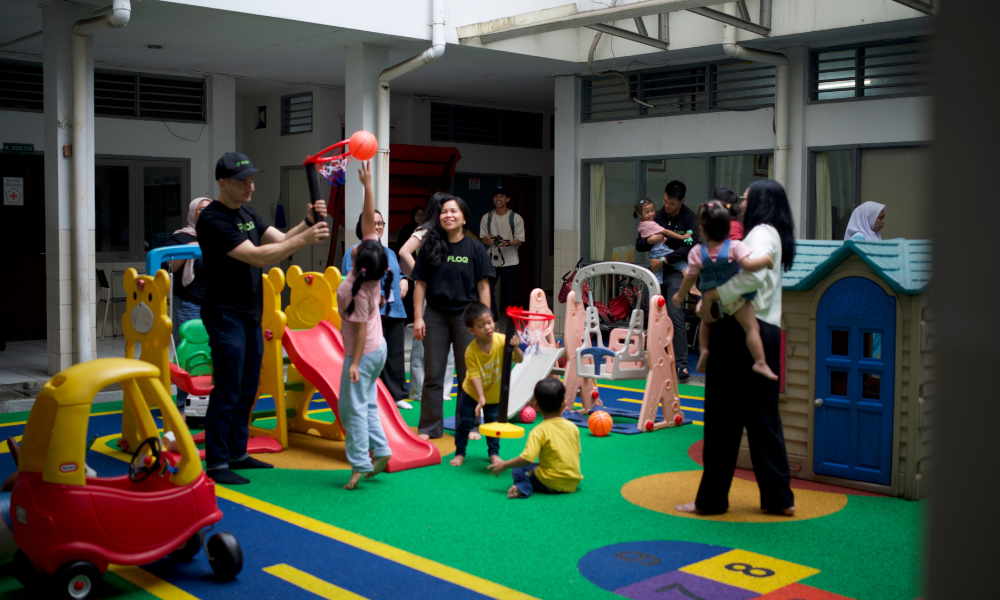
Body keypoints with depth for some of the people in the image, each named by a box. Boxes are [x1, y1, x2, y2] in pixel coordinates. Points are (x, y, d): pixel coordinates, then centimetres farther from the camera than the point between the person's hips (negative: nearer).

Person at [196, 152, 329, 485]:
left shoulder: (247, 213, 13)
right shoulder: (212, 219, -16)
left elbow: (280, 239, 9)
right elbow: (257, 256, -23)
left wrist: (308, 222, -8)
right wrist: (305, 239, -25)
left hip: (251, 315, 9)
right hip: (226, 316, -9)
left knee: (247, 391, 13)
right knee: (227, 391, -6)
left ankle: (237, 453, 23)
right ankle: (216, 462, 1)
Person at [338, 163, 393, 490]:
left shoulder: (357, 291, -26)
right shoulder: (373, 262, -8)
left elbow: (360, 328, -23)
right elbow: (369, 219, -7)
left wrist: (355, 363, -20)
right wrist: (367, 185, -6)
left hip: (363, 352, -8)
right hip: (377, 347, 8)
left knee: (352, 407, -2)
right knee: (367, 404, 16)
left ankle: (360, 463, -1)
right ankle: (380, 451, 17)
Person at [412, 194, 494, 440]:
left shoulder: (475, 249, 2)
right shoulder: (430, 247, 4)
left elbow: (483, 286, 1)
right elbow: (420, 284, 4)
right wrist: (418, 317, -3)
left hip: (465, 315, -1)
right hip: (435, 316, 1)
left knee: (468, 374, 7)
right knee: (433, 375, 5)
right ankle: (430, 427, 13)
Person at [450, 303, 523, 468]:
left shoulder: (502, 341, -23)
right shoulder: (471, 351, -28)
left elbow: (519, 360, -20)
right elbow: (475, 375, -27)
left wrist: (515, 348, -41)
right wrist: (481, 397, -34)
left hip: (495, 394, 2)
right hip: (472, 393, -2)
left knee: (493, 423, 10)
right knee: (465, 423, 5)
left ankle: (493, 453, 27)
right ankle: (460, 453, 21)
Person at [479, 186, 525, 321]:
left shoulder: (516, 218, 1)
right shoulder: (487, 217, 8)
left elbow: (520, 240, -2)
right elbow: (482, 237, 8)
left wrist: (507, 243, -21)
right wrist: (489, 241, -16)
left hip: (509, 261, -2)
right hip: (491, 260, 2)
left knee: (509, 294, 4)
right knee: (487, 291, -6)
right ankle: (493, 320, 2)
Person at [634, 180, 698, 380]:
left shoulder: (690, 219, -2)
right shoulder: (657, 216, 10)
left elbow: (688, 247, -14)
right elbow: (639, 245, 10)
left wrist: (664, 260, -19)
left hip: (676, 271, -5)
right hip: (656, 272, 5)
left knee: (674, 313, -15)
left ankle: (681, 364, -13)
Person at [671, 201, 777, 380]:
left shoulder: (696, 252, -5)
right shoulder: (735, 247, -15)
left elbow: (690, 278, 3)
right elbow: (749, 265, -28)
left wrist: (680, 295, 17)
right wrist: (766, 259, -11)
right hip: (735, 298, -4)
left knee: (706, 321, 29)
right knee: (752, 327, -4)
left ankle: (704, 349, 12)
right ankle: (760, 362, -15)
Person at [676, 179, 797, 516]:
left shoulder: (762, 233, -9)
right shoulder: (772, 235, 21)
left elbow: (754, 274, -29)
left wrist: (712, 295, -23)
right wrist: (708, 300, 7)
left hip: (743, 332, -9)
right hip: (766, 332, 9)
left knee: (723, 417, -1)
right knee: (763, 416, 13)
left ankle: (712, 498, 7)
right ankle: (779, 497, 18)